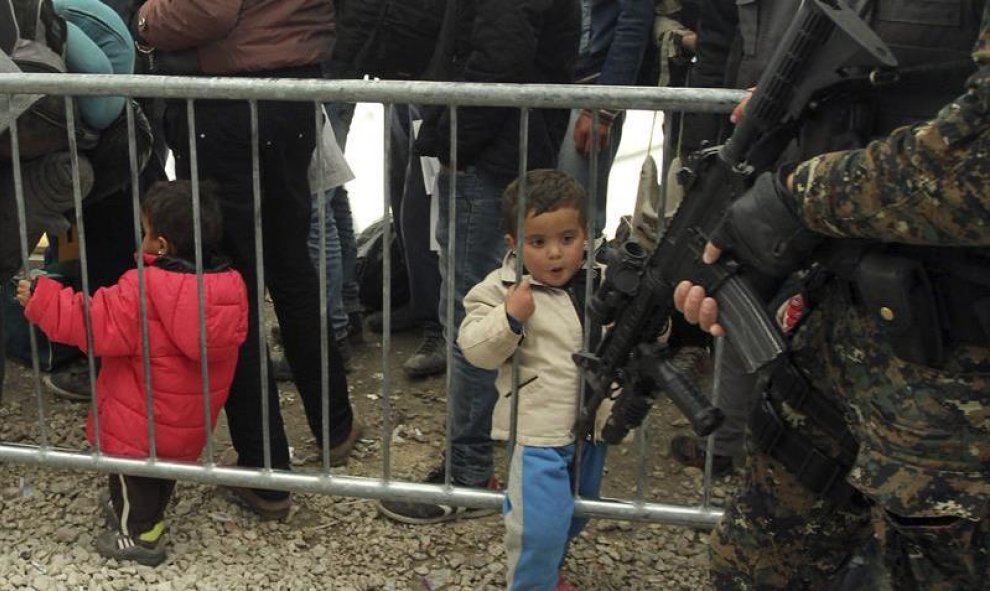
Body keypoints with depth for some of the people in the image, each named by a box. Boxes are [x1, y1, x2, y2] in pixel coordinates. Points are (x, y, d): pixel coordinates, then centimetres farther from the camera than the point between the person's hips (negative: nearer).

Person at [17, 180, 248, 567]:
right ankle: (147, 516, 49)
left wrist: (40, 298, -12)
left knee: (132, 474, 18)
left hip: (140, 425, -6)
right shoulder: (230, 286, -11)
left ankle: (139, 535, 33)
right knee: (163, 466, 29)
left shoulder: (142, 291, -28)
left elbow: (97, 324, -22)